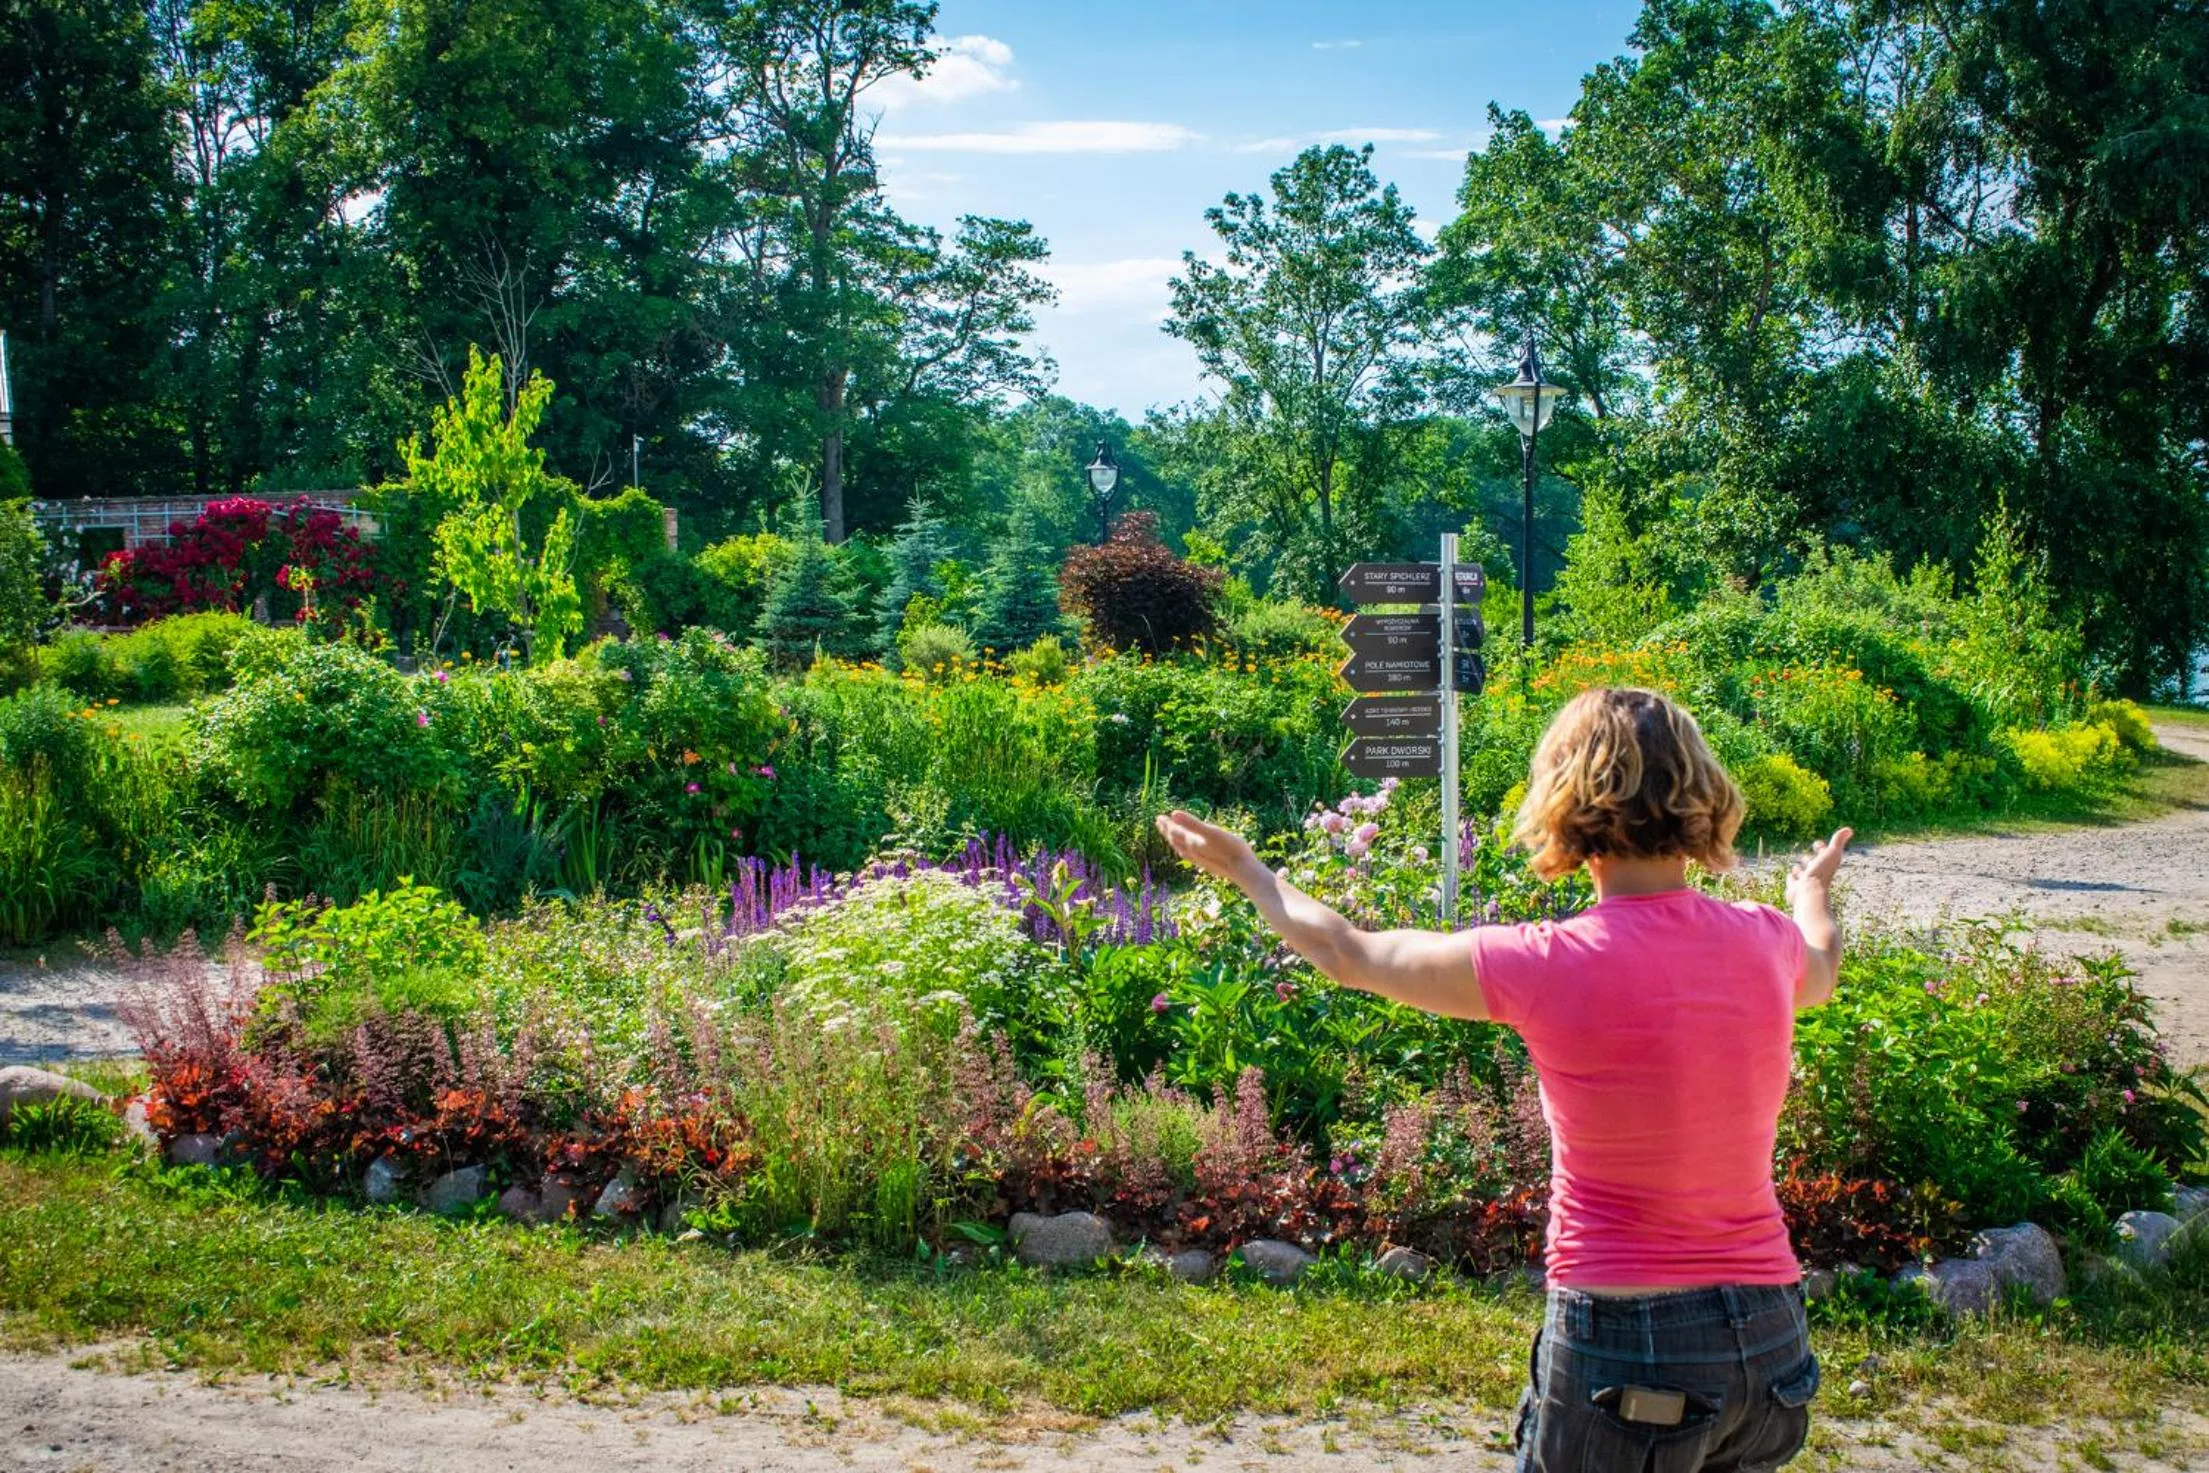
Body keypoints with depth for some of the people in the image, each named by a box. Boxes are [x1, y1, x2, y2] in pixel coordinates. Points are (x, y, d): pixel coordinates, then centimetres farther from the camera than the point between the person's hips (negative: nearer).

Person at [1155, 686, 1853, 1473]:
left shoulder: (1544, 966, -18)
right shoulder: (1765, 942, -3)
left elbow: (1346, 953, -1)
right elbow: (1822, 971, 25)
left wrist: (1251, 873, 18)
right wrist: (1813, 892, 49)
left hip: (1620, 1338, -5)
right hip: (1768, 1335, 5)